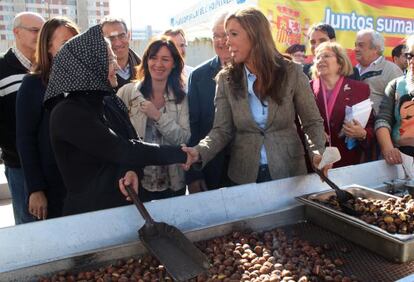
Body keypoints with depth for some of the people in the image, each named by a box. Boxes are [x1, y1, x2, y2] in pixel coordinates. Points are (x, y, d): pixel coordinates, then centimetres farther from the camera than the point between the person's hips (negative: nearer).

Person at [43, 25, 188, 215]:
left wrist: (132, 170, -17)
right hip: (88, 213, -7)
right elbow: (122, 150, -24)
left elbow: (126, 147, 5)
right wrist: (181, 154, -18)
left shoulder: (99, 104, 6)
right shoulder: (68, 113, -19)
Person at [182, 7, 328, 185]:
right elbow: (222, 130, -6)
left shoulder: (292, 72, -8)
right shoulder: (226, 79, -5)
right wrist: (200, 152, -25)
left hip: (289, 170, 0)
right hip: (244, 174, 1)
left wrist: (317, 152, -20)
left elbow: (313, 122, -2)